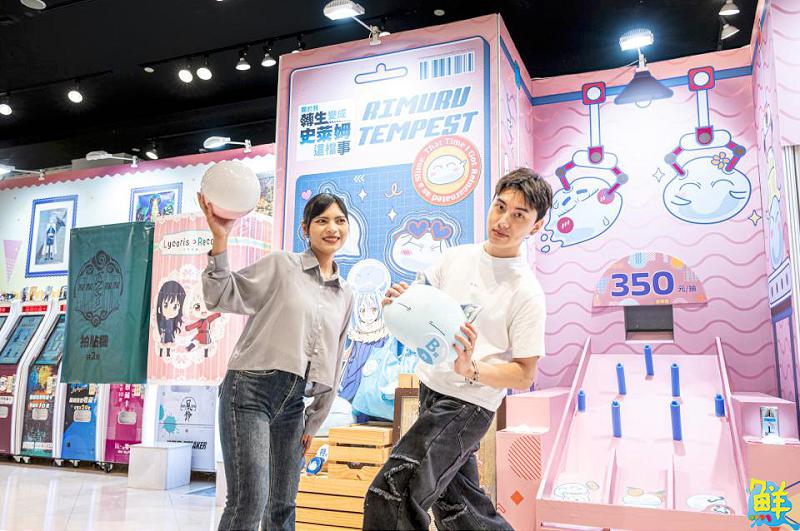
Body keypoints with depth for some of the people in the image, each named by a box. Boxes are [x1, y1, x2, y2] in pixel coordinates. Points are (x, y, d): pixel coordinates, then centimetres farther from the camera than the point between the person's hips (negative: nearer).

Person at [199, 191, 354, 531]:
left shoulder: (345, 296, 13)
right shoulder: (281, 265, -1)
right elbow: (222, 297, -6)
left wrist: (314, 421, 18)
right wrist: (220, 241, -18)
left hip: (292, 401, 6)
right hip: (250, 390, -5)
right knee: (249, 501, -11)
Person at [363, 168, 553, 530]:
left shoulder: (528, 293, -15)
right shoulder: (456, 257, 1)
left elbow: (524, 376, -13)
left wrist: (471, 370, -30)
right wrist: (400, 301, -10)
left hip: (468, 406, -7)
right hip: (430, 389, 7)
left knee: (388, 497, -16)